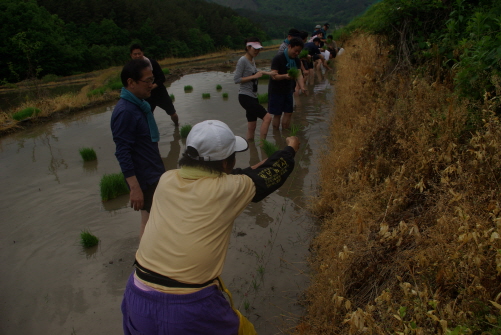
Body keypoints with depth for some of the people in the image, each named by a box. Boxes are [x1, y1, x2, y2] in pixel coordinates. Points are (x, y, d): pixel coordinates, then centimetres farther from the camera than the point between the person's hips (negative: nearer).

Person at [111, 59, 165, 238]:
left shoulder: (140, 104, 5)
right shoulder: (125, 112, -23)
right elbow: (122, 153, -25)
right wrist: (135, 188, -25)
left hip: (155, 174, 9)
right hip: (144, 179, -9)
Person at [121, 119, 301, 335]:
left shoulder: (166, 180, -1)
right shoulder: (227, 189, -12)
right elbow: (269, 174, 7)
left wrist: (251, 169, 30)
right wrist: (291, 149, 26)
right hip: (191, 312, -3)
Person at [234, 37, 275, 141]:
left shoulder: (252, 60, 13)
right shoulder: (242, 60, -12)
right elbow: (236, 79, -17)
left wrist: (266, 72, 22)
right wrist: (254, 76, -18)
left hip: (253, 97, 9)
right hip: (245, 97, -9)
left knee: (251, 127, 11)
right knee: (267, 117, -16)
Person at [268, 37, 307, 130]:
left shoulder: (296, 60, 4)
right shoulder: (278, 59, -18)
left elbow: (299, 74, -2)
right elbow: (274, 76, -23)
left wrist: (302, 87, -20)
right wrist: (285, 76, -43)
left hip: (288, 91, 7)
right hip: (276, 91, -7)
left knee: (288, 113, 11)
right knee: (277, 114, 1)